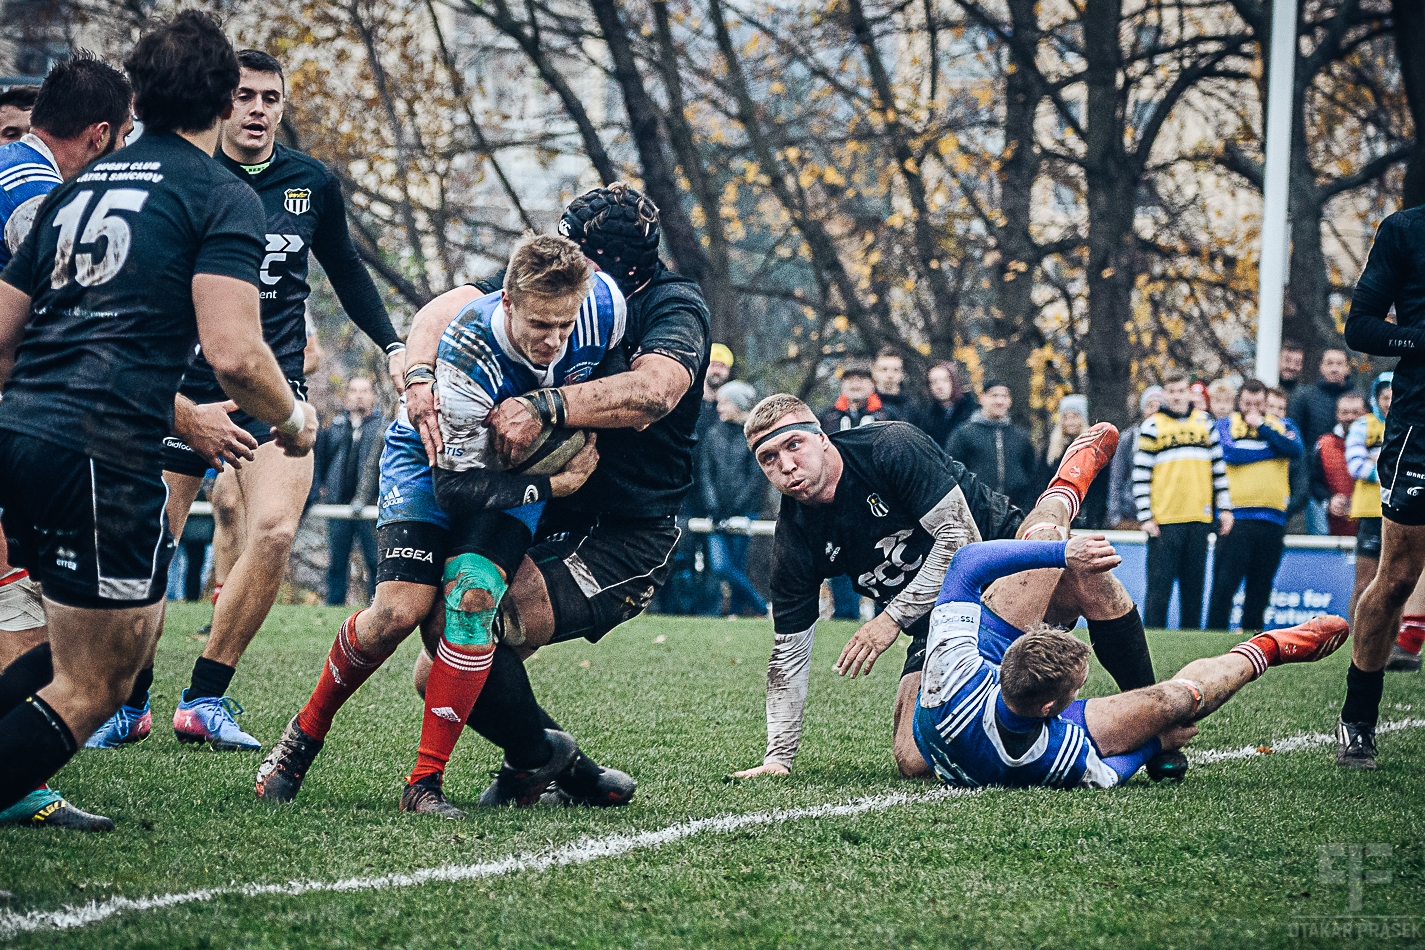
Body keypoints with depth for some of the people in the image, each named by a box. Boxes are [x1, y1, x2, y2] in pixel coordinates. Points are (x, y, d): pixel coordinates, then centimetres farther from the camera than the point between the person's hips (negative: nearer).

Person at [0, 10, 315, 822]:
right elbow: (233, 353, -13)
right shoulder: (223, 197, -1)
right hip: (103, 449, -8)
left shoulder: (80, 186, 19)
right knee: (93, 689, 0)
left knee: (135, 627, 23)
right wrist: (292, 419, 6)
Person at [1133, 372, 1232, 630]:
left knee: (1194, 584, 6)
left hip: (1199, 517, 4)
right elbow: (1140, 475, -1)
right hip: (1164, 520, -4)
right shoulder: (1152, 426, 1)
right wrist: (1146, 516, -8)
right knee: (1159, 585, -4)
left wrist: (1225, 508, 12)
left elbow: (1219, 466, 17)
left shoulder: (1204, 422, 13)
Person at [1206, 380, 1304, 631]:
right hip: (1235, 517, -3)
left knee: (1260, 587, 6)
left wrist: (1261, 427, -4)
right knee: (1224, 584, -9)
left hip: (1272, 520, 3)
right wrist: (1275, 449, -1)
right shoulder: (1224, 426, 11)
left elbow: (1296, 449, -5)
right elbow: (1231, 453, -9)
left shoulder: (1282, 426, 17)